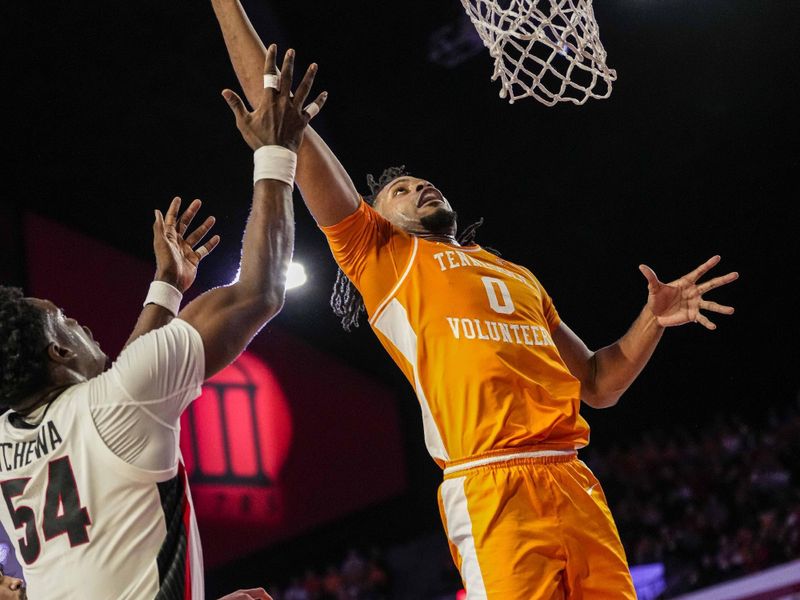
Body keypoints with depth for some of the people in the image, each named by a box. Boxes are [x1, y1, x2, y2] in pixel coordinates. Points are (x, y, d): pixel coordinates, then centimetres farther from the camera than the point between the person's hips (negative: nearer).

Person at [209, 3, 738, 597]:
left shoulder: (519, 277, 30)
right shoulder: (381, 255, 16)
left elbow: (598, 385, 31)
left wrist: (653, 320, 14)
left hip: (576, 486, 5)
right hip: (494, 493, -5)